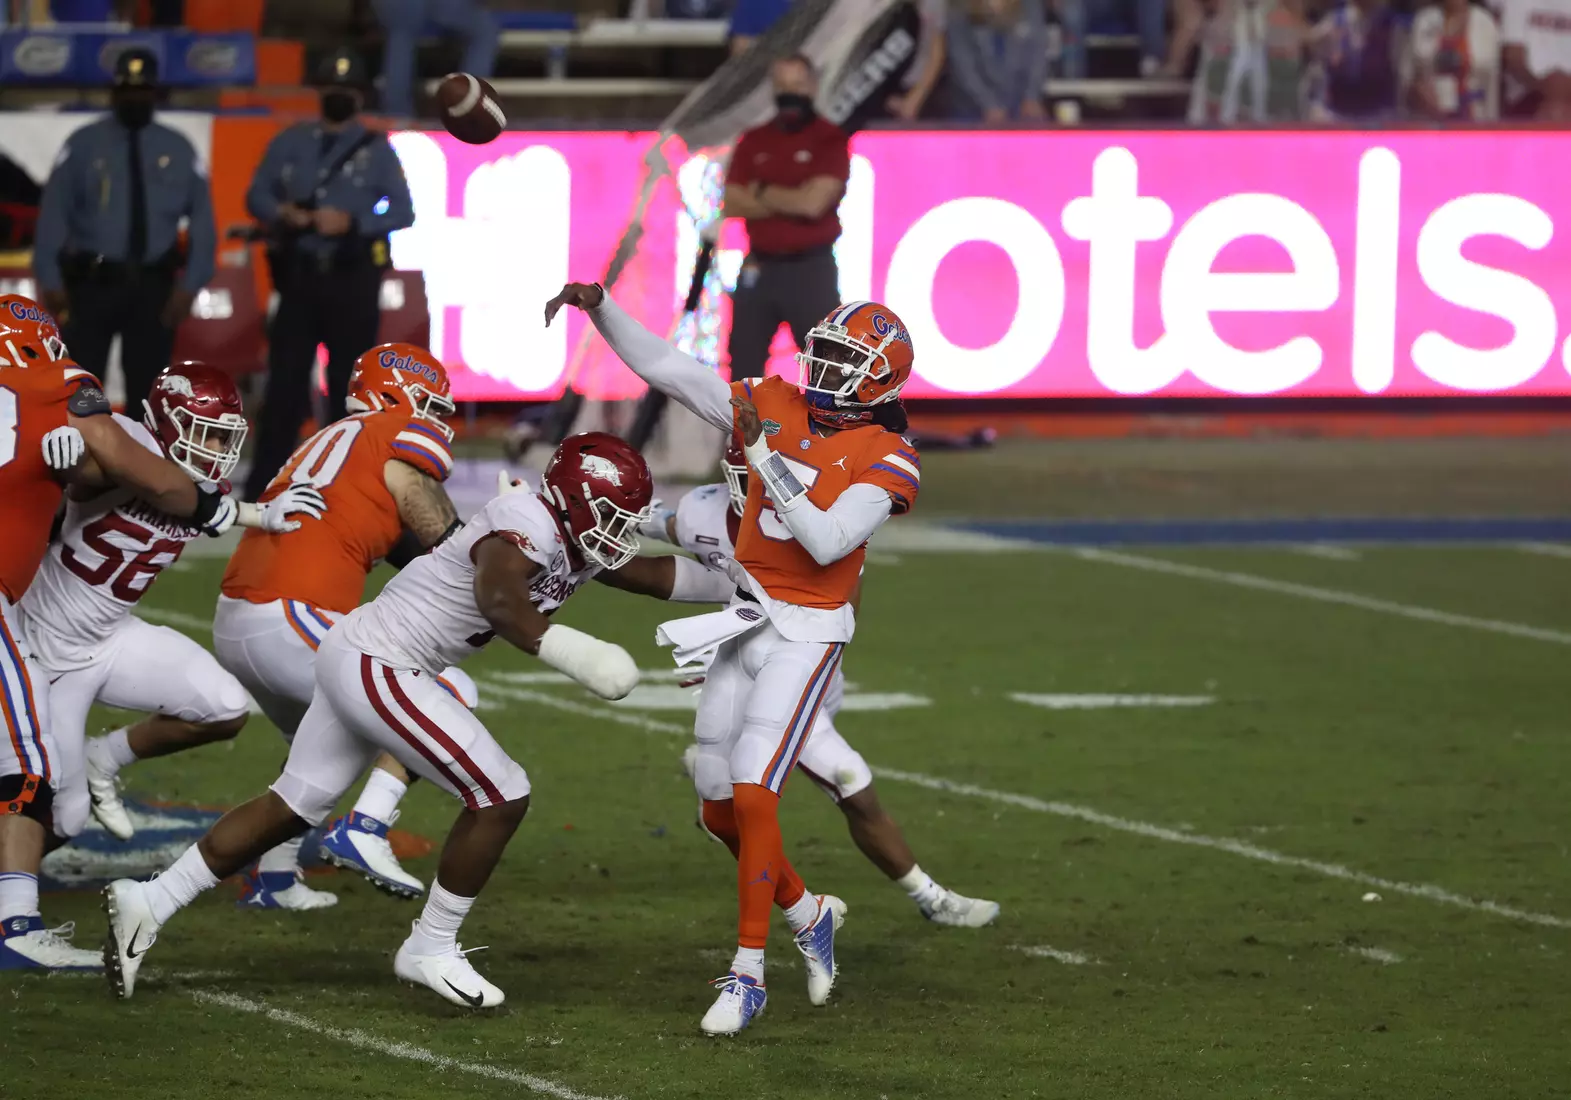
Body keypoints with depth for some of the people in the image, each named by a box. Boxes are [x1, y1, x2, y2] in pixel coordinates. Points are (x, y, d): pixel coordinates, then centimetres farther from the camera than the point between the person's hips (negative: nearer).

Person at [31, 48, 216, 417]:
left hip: (153, 287, 2)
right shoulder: (84, 145, -1)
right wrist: (50, 279, -11)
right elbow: (53, 213, -4)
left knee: (146, 387, 8)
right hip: (92, 283, -2)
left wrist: (190, 284, -4)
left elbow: (202, 218, 5)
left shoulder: (177, 150, 6)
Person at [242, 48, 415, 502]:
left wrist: (353, 222, -18)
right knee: (285, 381, -2)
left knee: (348, 382, 2)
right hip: (299, 274, 1)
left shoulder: (376, 150, 2)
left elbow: (402, 211, -3)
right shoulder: (291, 142, 10)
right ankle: (262, 486, 0)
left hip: (353, 279, -1)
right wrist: (282, 213, -12)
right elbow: (257, 194, 10)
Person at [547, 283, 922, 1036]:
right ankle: (808, 916, 32)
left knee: (752, 797, -15)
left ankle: (747, 973, -4)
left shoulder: (886, 459, -11)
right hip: (743, 627, 6)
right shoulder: (776, 407, 4)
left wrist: (763, 452, -25)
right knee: (722, 810, 9)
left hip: (805, 638, -6)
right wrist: (599, 307, -4)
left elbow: (826, 542, -24)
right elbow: (664, 367, 6)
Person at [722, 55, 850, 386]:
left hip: (811, 270, -4)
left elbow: (814, 201, -16)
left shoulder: (831, 141, -3)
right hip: (758, 268, 4)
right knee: (743, 368, 6)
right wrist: (790, 203, -10)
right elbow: (732, 205, -1)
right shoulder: (753, 142, 9)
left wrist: (762, 193, -4)